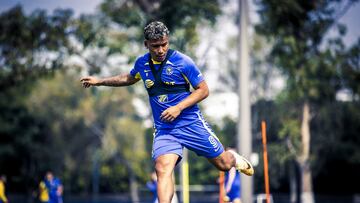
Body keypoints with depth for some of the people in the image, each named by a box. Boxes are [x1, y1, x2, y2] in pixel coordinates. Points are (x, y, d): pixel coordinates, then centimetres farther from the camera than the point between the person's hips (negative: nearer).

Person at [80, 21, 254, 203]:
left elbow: (203, 90, -7)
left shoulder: (182, 61, -11)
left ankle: (234, 158, 45)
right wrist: (99, 81, 23)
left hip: (191, 123, -2)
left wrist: (178, 108, -17)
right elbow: (129, 78, 26)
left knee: (223, 164, 8)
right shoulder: (142, 63, 3)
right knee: (163, 169, -22)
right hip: (163, 129, 2)